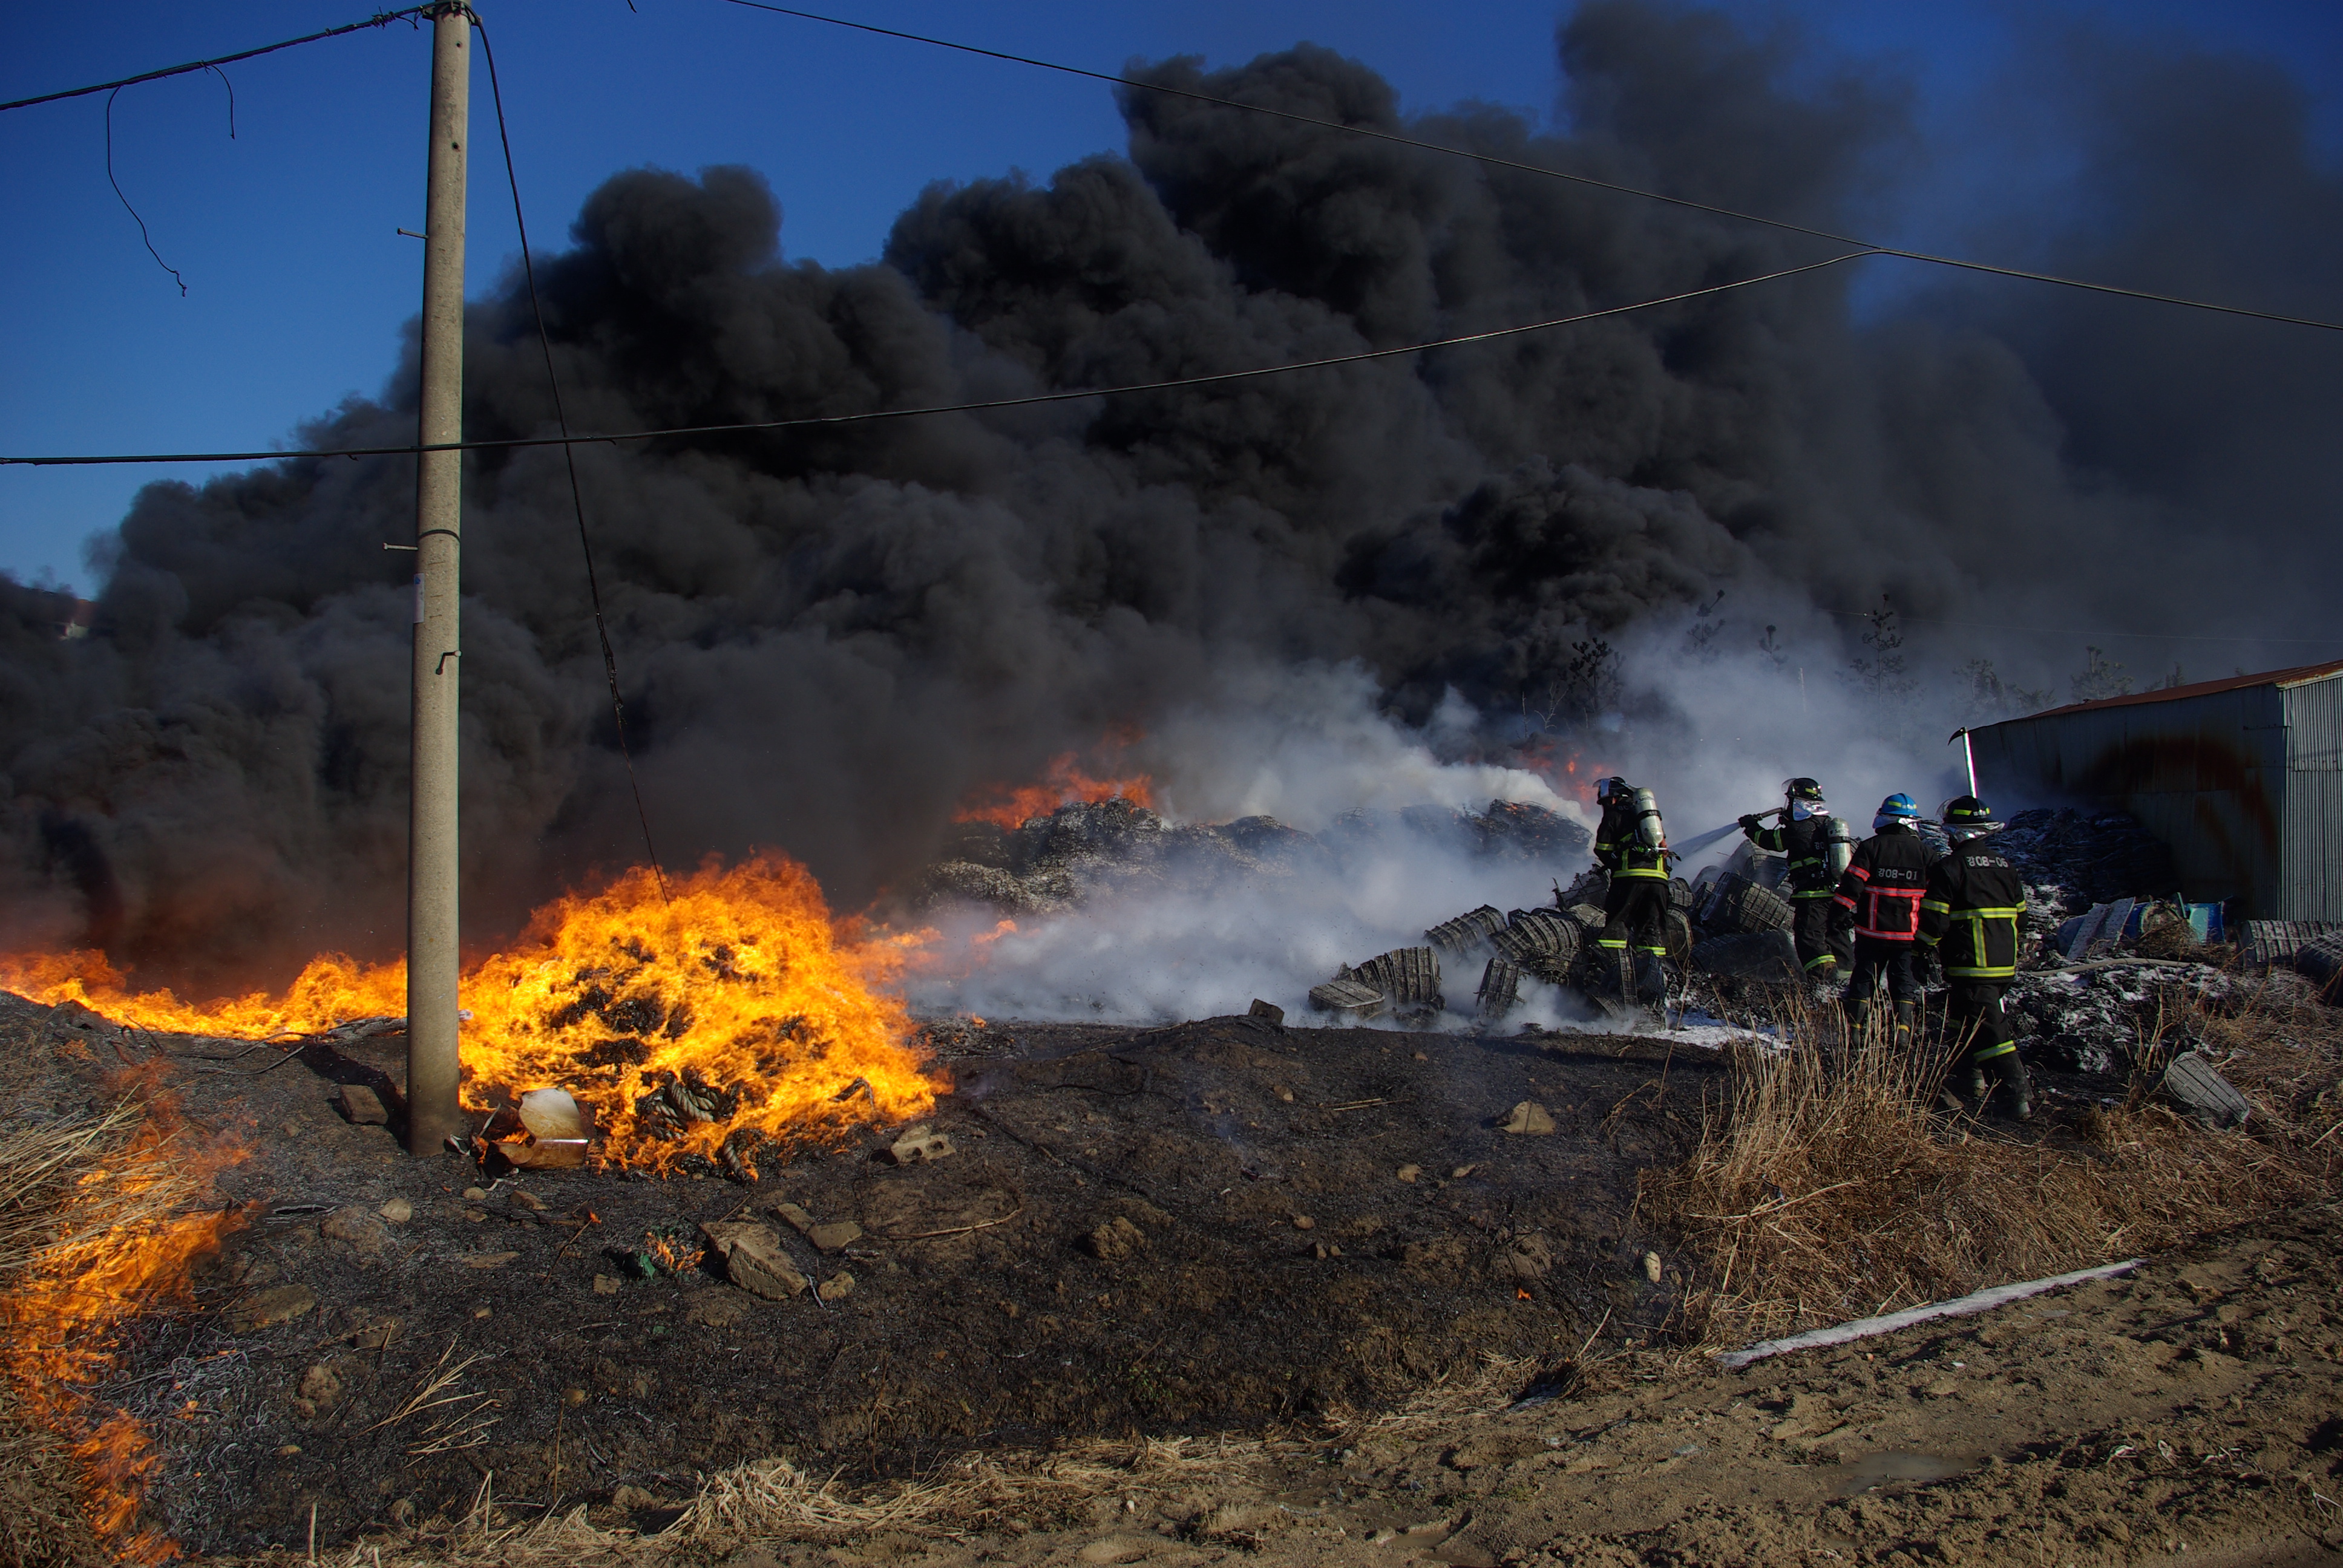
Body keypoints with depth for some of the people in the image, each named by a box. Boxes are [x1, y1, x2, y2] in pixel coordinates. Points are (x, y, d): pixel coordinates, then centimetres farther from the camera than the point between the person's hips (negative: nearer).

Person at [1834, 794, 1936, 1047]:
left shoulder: (1870, 847, -5)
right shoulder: (1923, 851, 2)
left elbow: (1852, 883, -11)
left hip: (1872, 931, -1)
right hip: (1910, 932, 1)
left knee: (1864, 979, 7)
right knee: (1905, 982, 7)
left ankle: (1855, 1031, 7)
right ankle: (1903, 1034, -2)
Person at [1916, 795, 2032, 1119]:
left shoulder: (1949, 867, -11)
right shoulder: (2006, 865, 12)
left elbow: (1933, 919, -13)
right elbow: (2020, 913, 18)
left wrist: (1923, 948, 3)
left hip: (1970, 966, -8)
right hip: (2005, 965, 8)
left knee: (1987, 1027, -8)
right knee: (1965, 1017, 23)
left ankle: (2020, 1095, -18)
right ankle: (1975, 1079, 28)